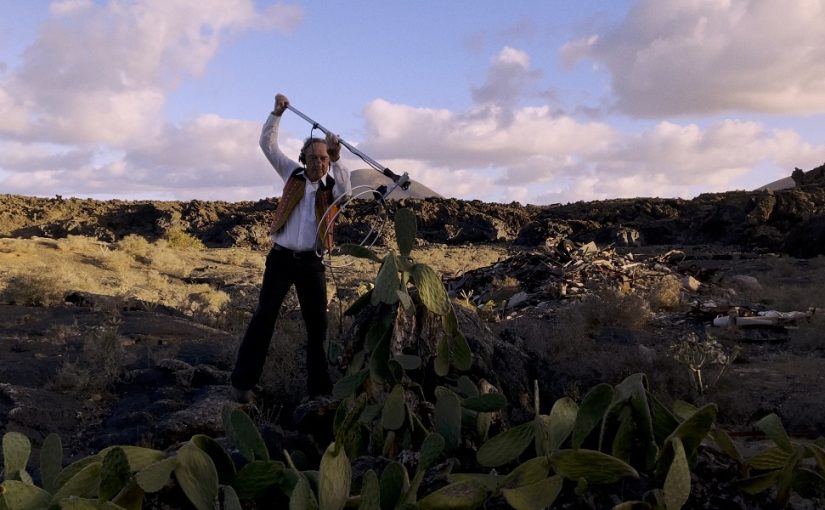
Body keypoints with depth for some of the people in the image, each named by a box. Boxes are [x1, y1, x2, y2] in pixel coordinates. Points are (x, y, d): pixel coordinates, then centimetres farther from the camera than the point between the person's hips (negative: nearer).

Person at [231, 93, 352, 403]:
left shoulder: (332, 186, 2)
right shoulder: (293, 175, 6)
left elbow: (347, 190, -22)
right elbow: (268, 145, 4)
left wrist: (337, 159, -35)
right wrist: (277, 113, -7)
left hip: (311, 262, 0)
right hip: (281, 257, 0)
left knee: (318, 324, 4)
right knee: (264, 317, -1)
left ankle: (320, 386, 13)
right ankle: (243, 381, 5)